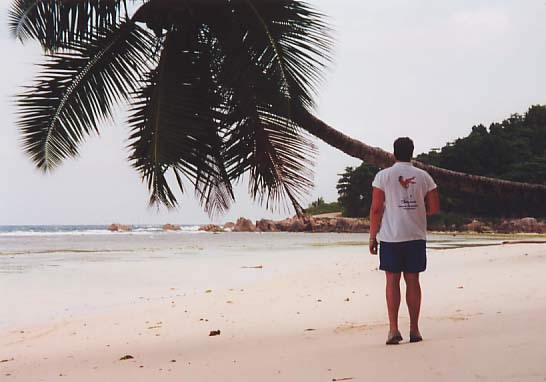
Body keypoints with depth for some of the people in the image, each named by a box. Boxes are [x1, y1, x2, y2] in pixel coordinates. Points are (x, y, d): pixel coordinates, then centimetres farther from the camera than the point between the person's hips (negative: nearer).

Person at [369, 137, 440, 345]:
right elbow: (434, 208, 4)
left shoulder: (383, 176, -3)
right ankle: (414, 329, 11)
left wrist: (372, 236, 0)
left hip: (390, 236, -2)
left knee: (392, 281, 2)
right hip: (416, 236, 2)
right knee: (413, 281, 8)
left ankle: (393, 329, -2)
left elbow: (376, 208, -6)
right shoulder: (423, 176, 5)